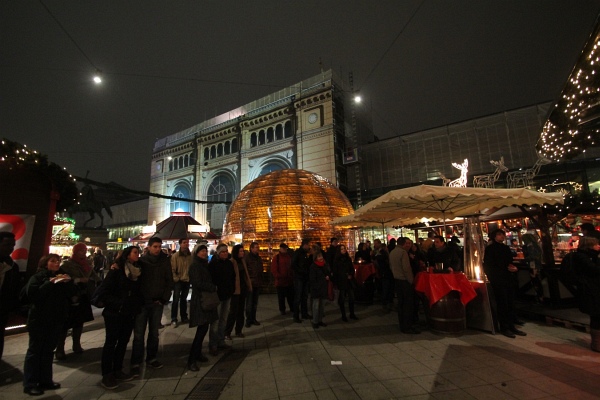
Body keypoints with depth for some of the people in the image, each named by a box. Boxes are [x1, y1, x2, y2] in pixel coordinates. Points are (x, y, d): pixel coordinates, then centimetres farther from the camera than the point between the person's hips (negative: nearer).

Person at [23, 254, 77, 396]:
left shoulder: (62, 277, 11)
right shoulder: (37, 277, -4)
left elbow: (73, 293, 2)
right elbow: (31, 294, -19)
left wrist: (68, 282, -15)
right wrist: (49, 283, -24)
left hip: (57, 320, 5)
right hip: (39, 319, -5)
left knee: (48, 350, 12)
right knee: (34, 350, 3)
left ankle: (45, 381, 20)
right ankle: (29, 384, 12)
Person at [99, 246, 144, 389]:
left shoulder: (138, 271, 5)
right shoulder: (116, 270, -11)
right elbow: (105, 291, -12)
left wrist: (138, 305, 0)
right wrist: (117, 304, -18)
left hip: (130, 313, 5)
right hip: (114, 313, -5)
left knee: (123, 342, 12)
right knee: (111, 342, 3)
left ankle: (117, 371, 25)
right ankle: (106, 375, 14)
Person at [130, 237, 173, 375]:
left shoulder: (165, 261, -1)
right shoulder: (141, 261, -5)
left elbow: (169, 282, 0)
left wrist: (164, 299, -4)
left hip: (157, 302, 2)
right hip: (142, 302, -1)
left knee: (154, 332, 12)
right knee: (139, 334, 3)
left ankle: (151, 359, 26)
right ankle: (136, 363, 15)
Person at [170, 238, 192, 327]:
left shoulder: (191, 255, -2)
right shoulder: (175, 256, -11)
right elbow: (172, 269, -10)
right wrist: (175, 279, -13)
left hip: (187, 280, 3)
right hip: (178, 281, -3)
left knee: (184, 299, 16)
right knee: (176, 300, 0)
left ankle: (184, 317, 26)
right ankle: (174, 319, 10)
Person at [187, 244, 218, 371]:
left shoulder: (204, 265, 13)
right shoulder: (195, 266, -12)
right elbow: (198, 283, -20)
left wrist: (212, 288, -1)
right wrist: (213, 288, -12)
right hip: (199, 300, -8)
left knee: (203, 328, 13)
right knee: (202, 329, -8)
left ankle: (197, 353, 27)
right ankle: (191, 360, 1)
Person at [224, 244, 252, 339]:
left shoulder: (242, 261, 10)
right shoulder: (231, 262, -13)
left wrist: (248, 286, 12)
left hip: (243, 288, 7)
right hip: (235, 289, -7)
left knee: (241, 310, 13)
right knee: (233, 311, -2)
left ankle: (238, 331, 24)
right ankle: (227, 332, 11)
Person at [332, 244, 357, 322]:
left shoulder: (348, 259, 10)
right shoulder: (336, 260, -3)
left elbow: (352, 269, 18)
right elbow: (335, 272, -4)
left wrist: (351, 275, -1)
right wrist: (336, 282, -9)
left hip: (349, 281, 4)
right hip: (341, 282, -4)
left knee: (351, 297, 4)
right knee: (342, 299, 2)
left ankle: (352, 314, 19)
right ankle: (343, 315, 14)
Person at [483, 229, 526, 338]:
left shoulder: (506, 248, 16)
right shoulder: (490, 249, -5)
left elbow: (510, 262, 24)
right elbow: (488, 266, -8)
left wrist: (513, 267, 3)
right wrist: (506, 268, -10)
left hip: (509, 279, 6)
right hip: (497, 280, -6)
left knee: (511, 303, 6)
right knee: (502, 304, -3)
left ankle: (511, 326, 17)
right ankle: (504, 328, 6)